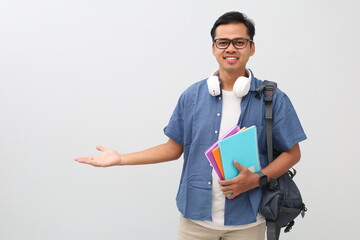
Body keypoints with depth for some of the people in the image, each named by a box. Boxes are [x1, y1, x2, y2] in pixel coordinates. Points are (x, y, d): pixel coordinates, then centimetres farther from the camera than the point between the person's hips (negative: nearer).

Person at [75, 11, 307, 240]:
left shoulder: (274, 100, -5)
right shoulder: (192, 95, 1)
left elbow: (291, 153, 0)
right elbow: (175, 147, 8)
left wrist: (257, 179, -16)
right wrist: (121, 159, 2)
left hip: (246, 221, -1)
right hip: (196, 217, 2)